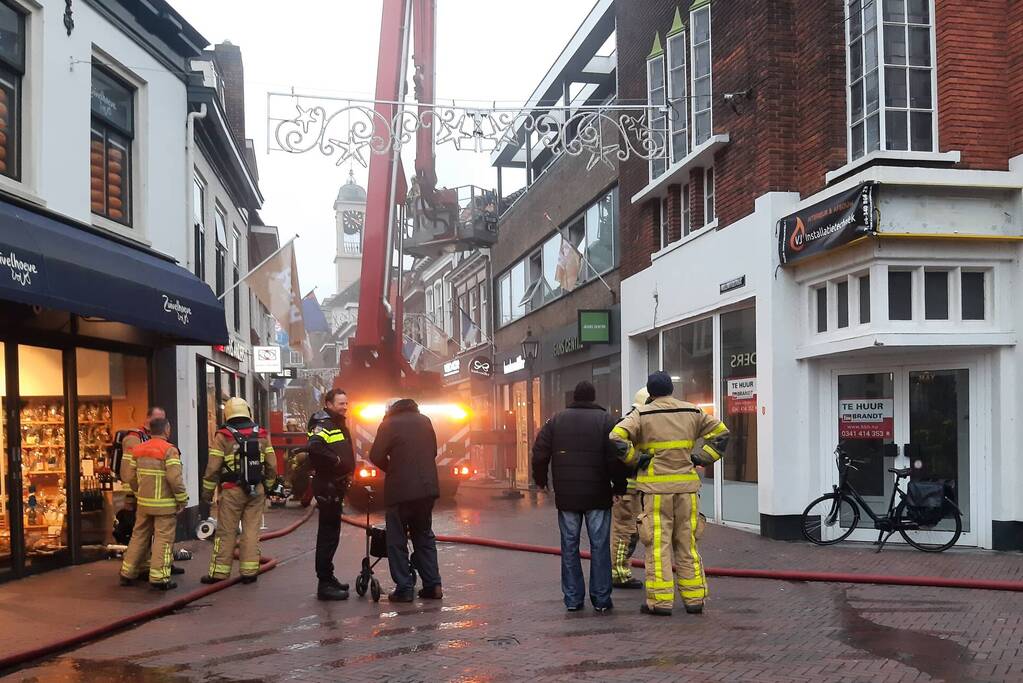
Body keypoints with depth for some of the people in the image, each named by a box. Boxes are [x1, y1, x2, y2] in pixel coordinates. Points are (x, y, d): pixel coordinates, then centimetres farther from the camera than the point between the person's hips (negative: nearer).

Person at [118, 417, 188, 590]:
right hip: (165, 504, -6)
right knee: (163, 539, -1)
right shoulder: (169, 450, -13)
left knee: (139, 536, 16)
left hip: (144, 503, 6)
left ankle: (127, 574, 23)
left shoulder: (138, 450, 8)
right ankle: (159, 577, -3)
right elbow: (175, 478, -20)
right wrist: (182, 499, -9)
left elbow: (131, 477, 10)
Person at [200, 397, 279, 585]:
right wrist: (268, 486, 19)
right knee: (251, 531, 7)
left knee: (226, 532, 4)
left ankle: (219, 572, 8)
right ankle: (249, 571, 8)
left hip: (232, 491, -3)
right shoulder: (261, 435, 5)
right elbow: (271, 465, 6)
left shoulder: (223, 436, -6)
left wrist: (207, 491, 1)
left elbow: (213, 467, -8)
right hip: (257, 491, 3)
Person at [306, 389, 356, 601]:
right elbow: (314, 447, -32)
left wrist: (347, 470, 9)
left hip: (335, 486, 10)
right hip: (327, 486, -10)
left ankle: (327, 578, 27)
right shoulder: (323, 423, -14)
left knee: (330, 534, 17)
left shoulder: (338, 425, 18)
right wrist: (336, 461, -23)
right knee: (328, 534, -8)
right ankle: (325, 584, -5)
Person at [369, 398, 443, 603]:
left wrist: (391, 469, 9)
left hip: (401, 489, -5)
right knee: (424, 536, 16)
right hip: (427, 488, 5)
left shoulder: (389, 424, -5)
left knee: (397, 540, 6)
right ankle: (433, 585, 13)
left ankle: (404, 588, 3)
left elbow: (376, 456, -8)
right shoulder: (424, 421, 10)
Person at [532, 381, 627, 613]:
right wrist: (619, 486, 2)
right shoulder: (605, 420, -2)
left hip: (566, 496, 2)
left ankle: (573, 598, 9)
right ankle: (601, 599, 4)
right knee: (599, 546, 4)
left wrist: (540, 480, 19)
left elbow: (539, 453, 4)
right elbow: (616, 457, -9)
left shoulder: (556, 420, 6)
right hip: (597, 496, -2)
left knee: (569, 546, 9)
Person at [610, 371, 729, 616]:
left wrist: (637, 460, -5)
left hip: (655, 487, -4)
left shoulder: (642, 414, -4)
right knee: (687, 543, 12)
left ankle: (660, 600, 0)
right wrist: (700, 458, 9)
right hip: (686, 486, 4)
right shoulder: (692, 412, 9)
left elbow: (617, 438, -17)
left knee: (658, 543, 0)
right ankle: (694, 598, 15)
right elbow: (720, 432, 12)